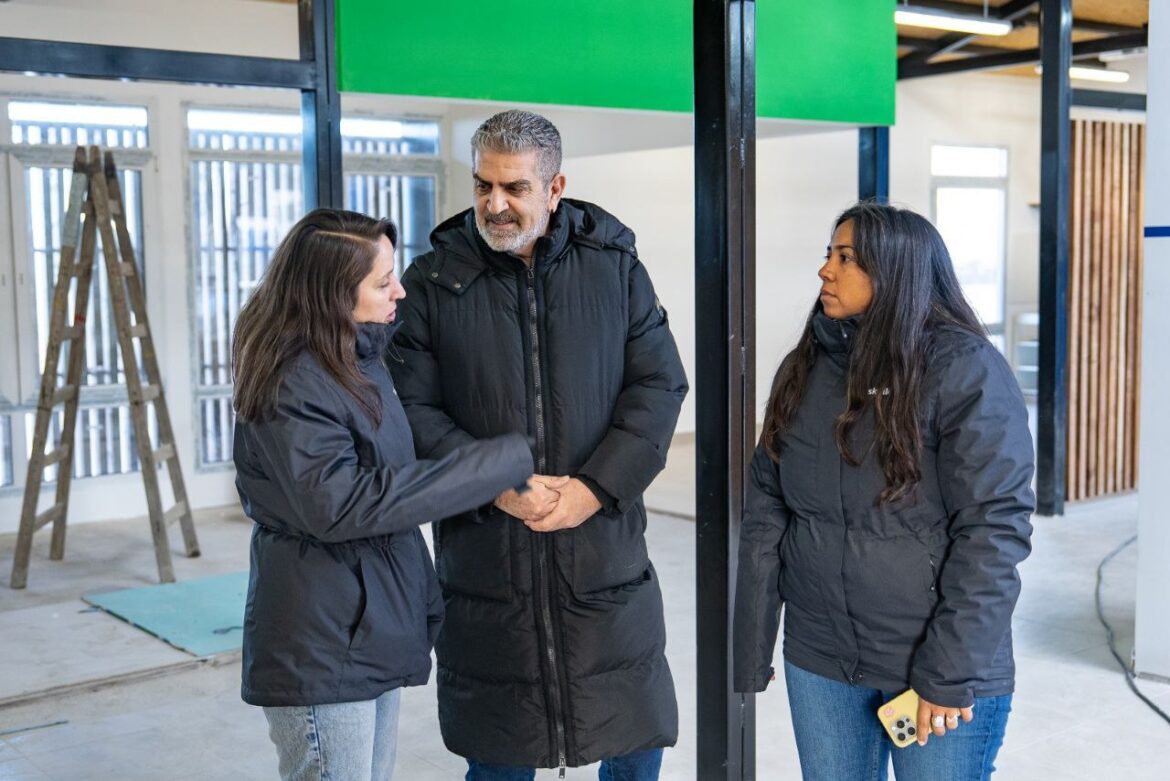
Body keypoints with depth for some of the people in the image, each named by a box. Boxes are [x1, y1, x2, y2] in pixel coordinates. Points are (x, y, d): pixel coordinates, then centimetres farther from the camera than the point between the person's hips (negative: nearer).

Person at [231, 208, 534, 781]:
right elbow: (341, 504, -30)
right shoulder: (292, 386, -20)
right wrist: (504, 461, -29)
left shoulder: (361, 360, 9)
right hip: (322, 653, -9)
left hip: (374, 631, 9)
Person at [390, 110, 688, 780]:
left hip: (605, 545, 1)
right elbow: (412, 407, -4)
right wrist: (495, 486, -16)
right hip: (484, 555, -1)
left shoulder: (615, 266, 3)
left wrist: (597, 487, -12)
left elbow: (660, 386, 0)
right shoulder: (433, 282, 0)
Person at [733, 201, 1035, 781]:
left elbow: (994, 527, -14)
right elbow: (765, 509, 5)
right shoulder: (804, 368, 6)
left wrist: (950, 672, -16)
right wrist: (750, 648, 1)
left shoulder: (965, 369, -11)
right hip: (817, 661, 5)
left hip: (942, 667, -4)